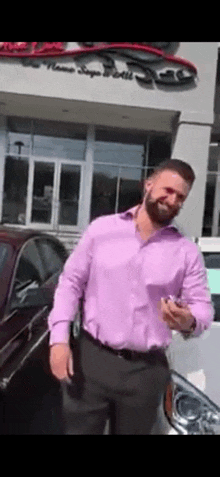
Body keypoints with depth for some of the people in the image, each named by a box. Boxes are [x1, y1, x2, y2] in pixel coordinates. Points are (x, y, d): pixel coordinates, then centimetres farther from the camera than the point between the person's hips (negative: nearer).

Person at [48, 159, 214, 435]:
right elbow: (70, 282, 2)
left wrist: (190, 321, -22)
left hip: (146, 371, 2)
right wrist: (59, 338, -7)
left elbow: (203, 306, 3)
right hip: (91, 359, -1)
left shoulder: (187, 252, 1)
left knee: (132, 430, 18)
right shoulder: (101, 229, -1)